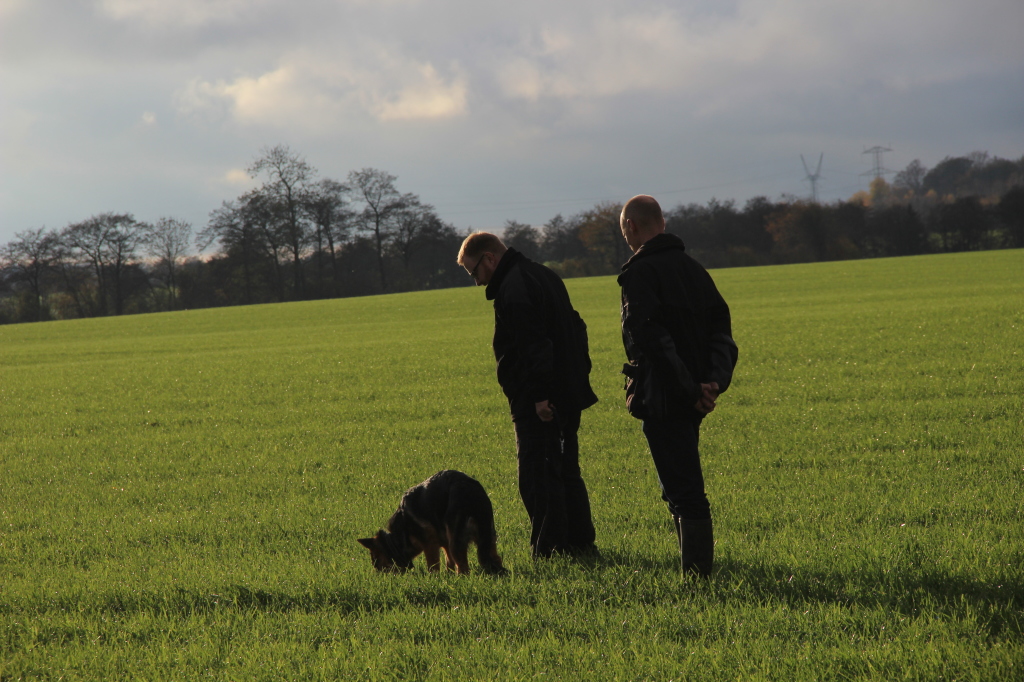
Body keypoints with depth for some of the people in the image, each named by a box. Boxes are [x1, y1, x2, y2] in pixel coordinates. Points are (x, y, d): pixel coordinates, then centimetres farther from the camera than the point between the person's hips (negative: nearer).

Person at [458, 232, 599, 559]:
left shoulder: (512, 289, -16)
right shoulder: (544, 275, 16)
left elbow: (533, 345, -25)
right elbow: (576, 327, 21)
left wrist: (540, 395, -25)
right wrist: (581, 371, 20)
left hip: (537, 405, -10)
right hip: (569, 394, 10)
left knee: (537, 476, -7)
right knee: (566, 472, 17)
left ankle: (548, 552, -7)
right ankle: (581, 543, 22)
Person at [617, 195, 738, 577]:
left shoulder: (641, 273, -11)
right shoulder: (692, 267, 14)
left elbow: (652, 338, -21)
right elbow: (721, 328, 9)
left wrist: (690, 389, -17)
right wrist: (716, 380, -3)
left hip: (662, 398, -8)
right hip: (692, 400, 8)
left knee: (683, 491, -9)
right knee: (685, 486, 17)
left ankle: (695, 574, -10)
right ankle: (700, 568, 19)